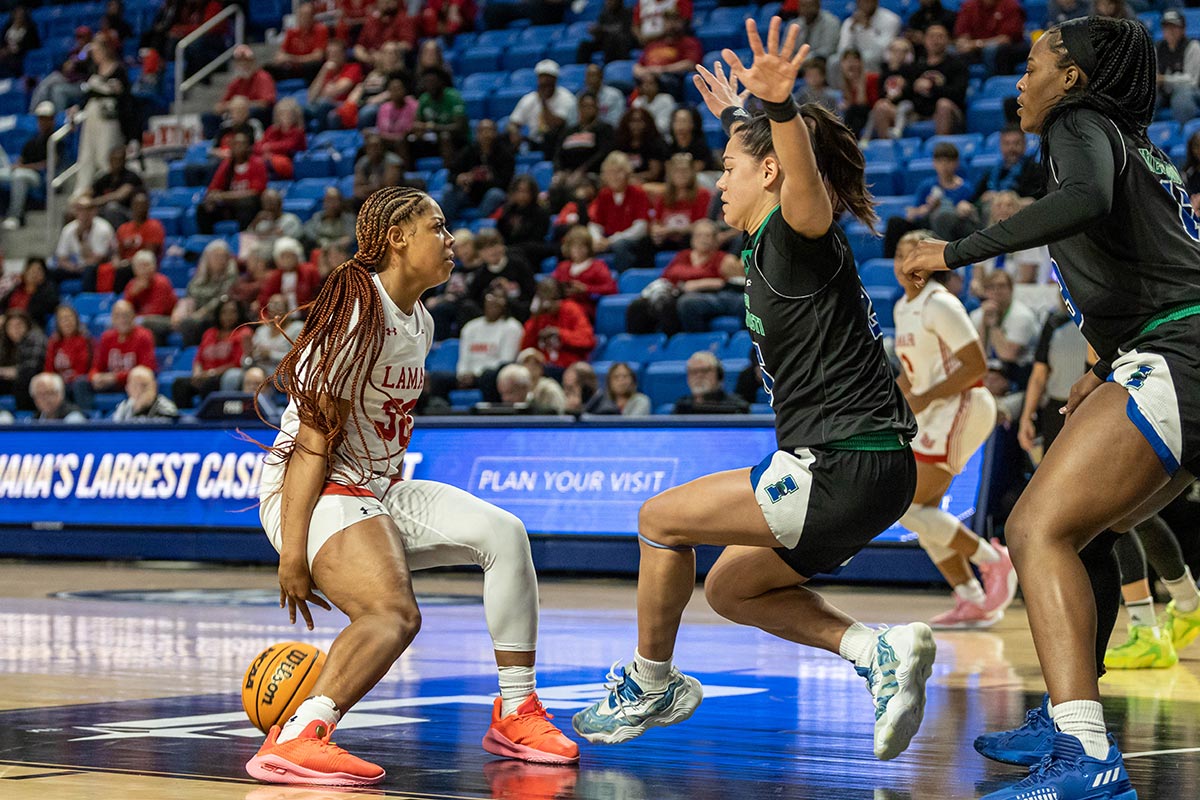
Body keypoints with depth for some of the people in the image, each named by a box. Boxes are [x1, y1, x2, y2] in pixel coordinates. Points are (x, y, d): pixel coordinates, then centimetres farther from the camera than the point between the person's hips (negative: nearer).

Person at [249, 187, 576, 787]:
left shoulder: (420, 323, 13)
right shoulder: (358, 314, -17)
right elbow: (313, 438, -21)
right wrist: (292, 551, -24)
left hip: (378, 491, 9)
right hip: (314, 492, -9)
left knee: (502, 532, -5)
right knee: (394, 614, -31)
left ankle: (516, 715, 3)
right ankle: (294, 740, -41)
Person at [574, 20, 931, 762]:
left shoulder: (798, 232, -12)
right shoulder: (776, 242, 15)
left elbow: (806, 179, -38)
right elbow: (772, 161, 40)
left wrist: (779, 104, -56)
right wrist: (740, 116, 52)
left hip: (843, 470, -10)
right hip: (865, 475, 10)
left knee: (662, 518, 3)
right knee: (732, 589, 20)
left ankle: (651, 685, 20)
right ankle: (880, 649, 3)